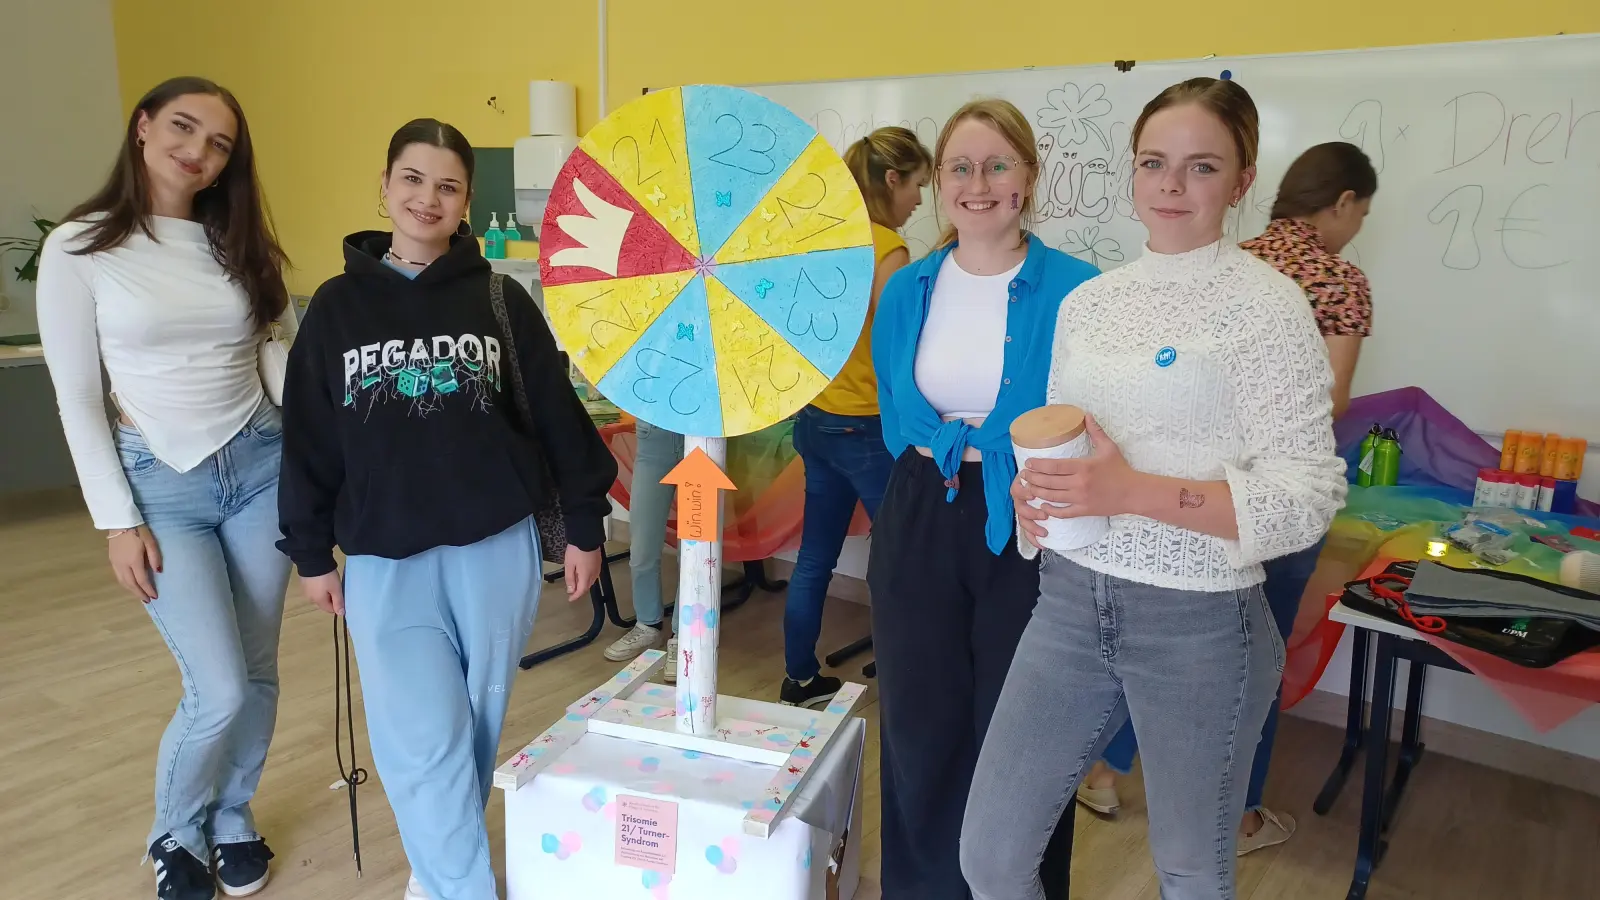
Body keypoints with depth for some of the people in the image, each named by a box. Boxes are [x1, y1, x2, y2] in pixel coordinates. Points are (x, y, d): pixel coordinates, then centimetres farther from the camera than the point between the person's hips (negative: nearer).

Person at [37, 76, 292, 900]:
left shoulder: (237, 242, 5)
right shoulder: (78, 247, -5)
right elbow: (77, 400, -4)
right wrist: (116, 521, -7)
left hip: (262, 463, 4)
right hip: (161, 480, -3)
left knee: (257, 673, 10)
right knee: (219, 691, -7)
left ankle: (232, 822, 35)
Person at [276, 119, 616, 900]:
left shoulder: (500, 300, 0)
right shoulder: (337, 306, 2)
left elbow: (557, 416, 2)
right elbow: (307, 436, 6)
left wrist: (584, 525, 2)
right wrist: (311, 552, 7)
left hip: (496, 549, 0)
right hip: (385, 560, 0)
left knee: (474, 727, 13)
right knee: (423, 739, -6)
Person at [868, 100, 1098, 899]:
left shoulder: (1073, 292, -9)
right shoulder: (908, 290, 4)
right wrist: (941, 453, -1)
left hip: (1029, 534, -3)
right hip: (920, 526, 4)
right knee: (920, 727, 14)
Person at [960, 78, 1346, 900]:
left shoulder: (1266, 305, -9)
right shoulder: (1088, 300, 8)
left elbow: (1307, 498, -15)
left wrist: (1133, 492, -24)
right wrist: (1034, 492, -5)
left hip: (1198, 622, -4)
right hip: (1071, 598, 5)